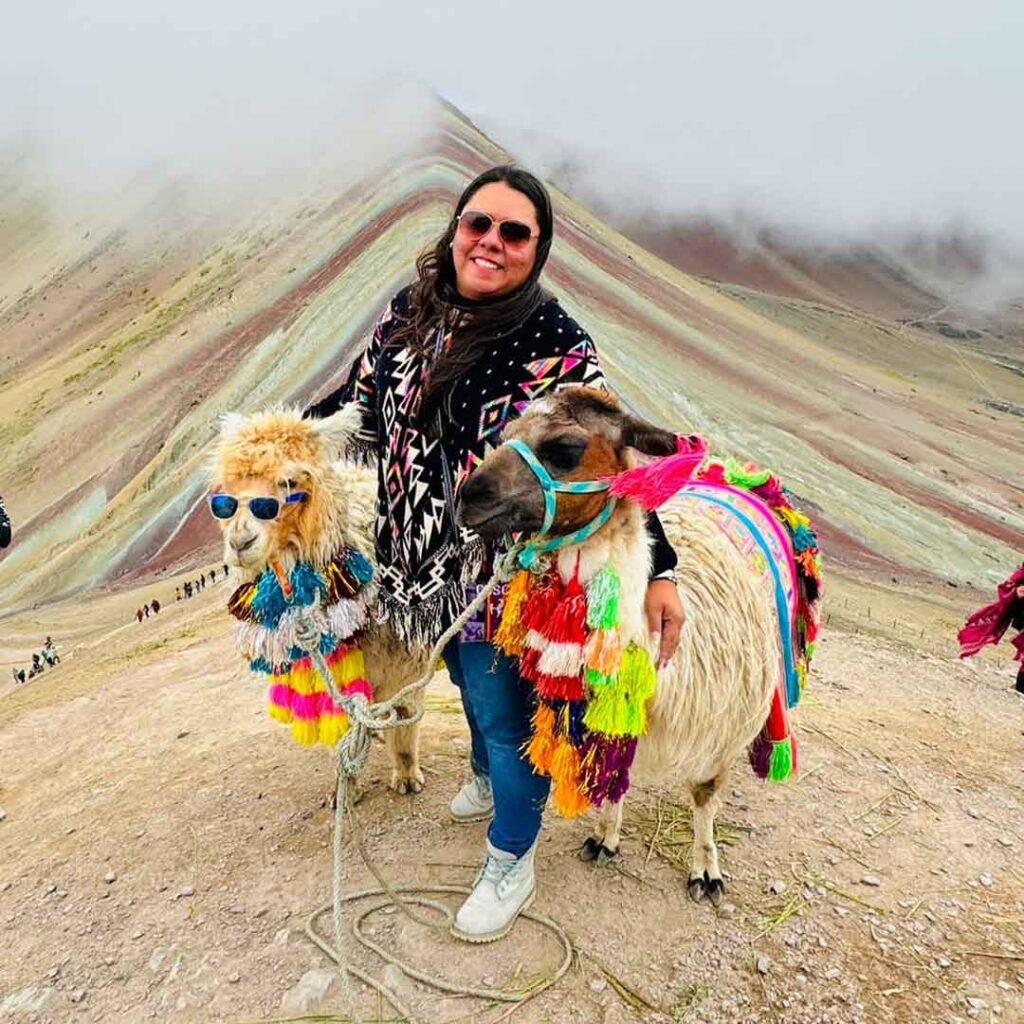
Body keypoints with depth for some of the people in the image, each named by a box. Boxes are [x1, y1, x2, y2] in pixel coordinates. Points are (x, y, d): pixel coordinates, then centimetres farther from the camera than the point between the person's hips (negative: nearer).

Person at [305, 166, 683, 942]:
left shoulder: (556, 345, -20)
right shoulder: (408, 312, -2)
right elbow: (360, 402, 12)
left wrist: (658, 572, -25)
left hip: (505, 577, -6)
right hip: (422, 561, 6)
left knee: (506, 713, 10)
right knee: (469, 682, 28)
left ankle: (511, 863, 35)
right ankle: (488, 777, 59)